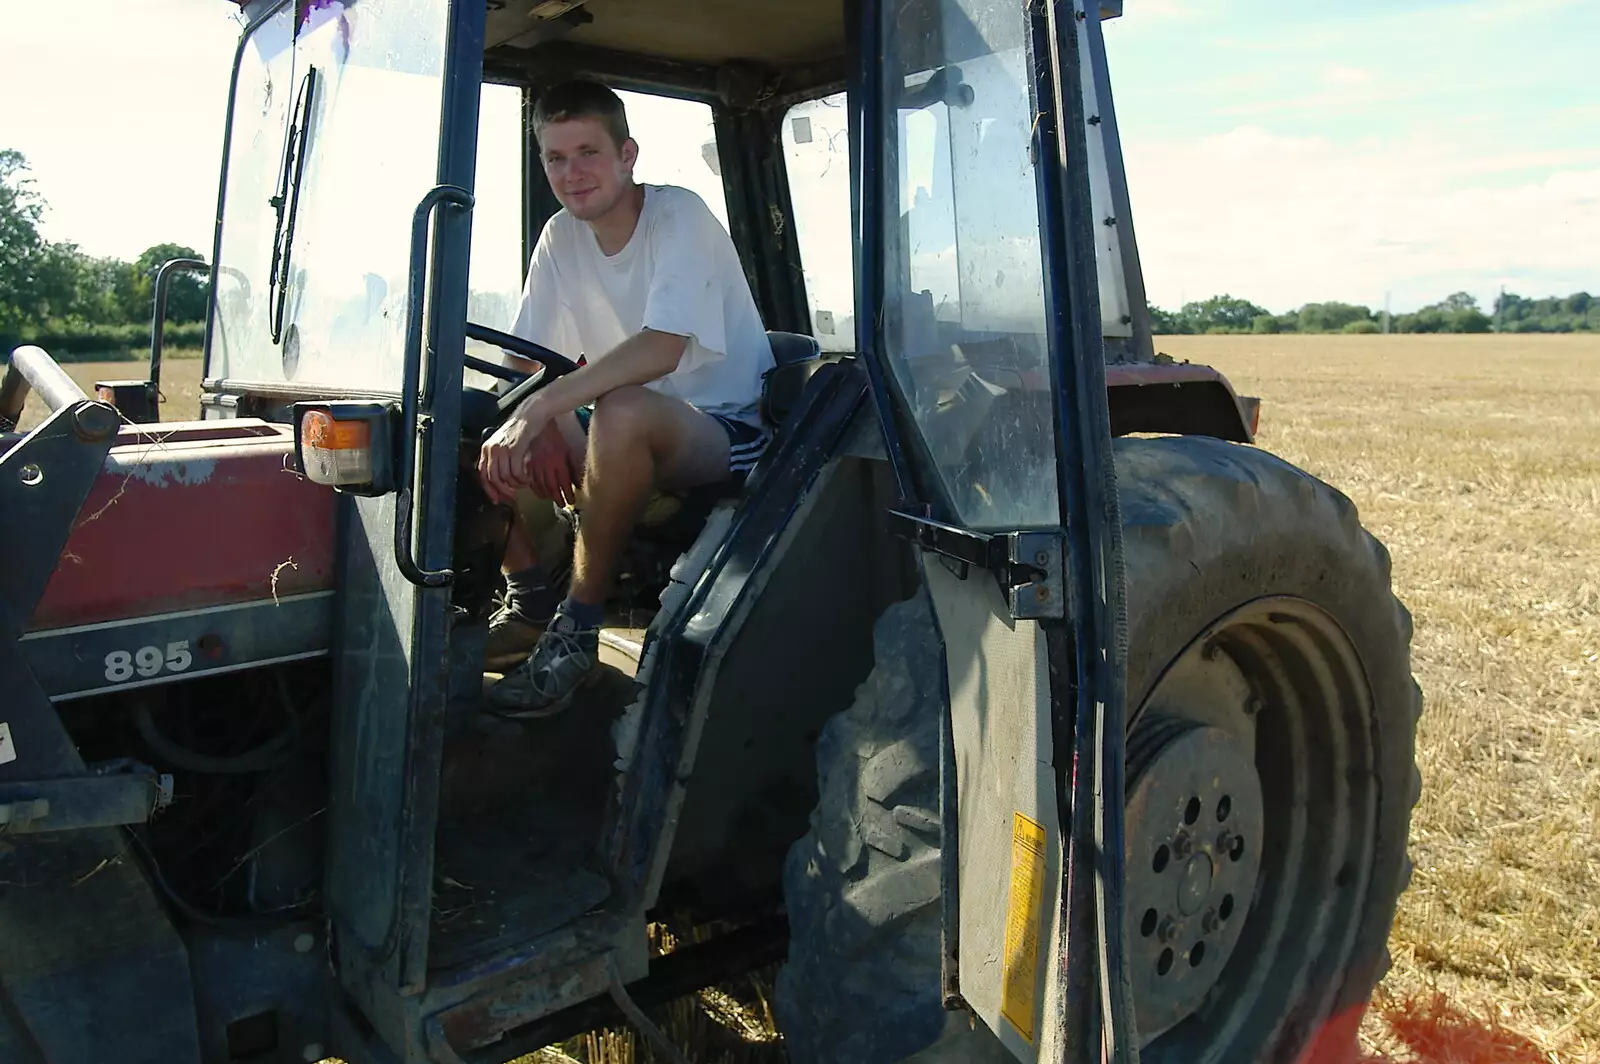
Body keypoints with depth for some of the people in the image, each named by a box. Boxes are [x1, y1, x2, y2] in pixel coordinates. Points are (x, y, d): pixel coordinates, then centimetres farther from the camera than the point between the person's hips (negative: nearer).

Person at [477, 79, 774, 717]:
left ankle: (577, 630, -23)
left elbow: (662, 349, -31)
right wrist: (539, 431, -19)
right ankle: (529, 604, 4)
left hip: (727, 426, -6)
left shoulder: (680, 216, -16)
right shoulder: (561, 236, 4)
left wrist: (539, 408, -34)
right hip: (629, 440, 7)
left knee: (621, 413, -38)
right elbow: (524, 361, 3)